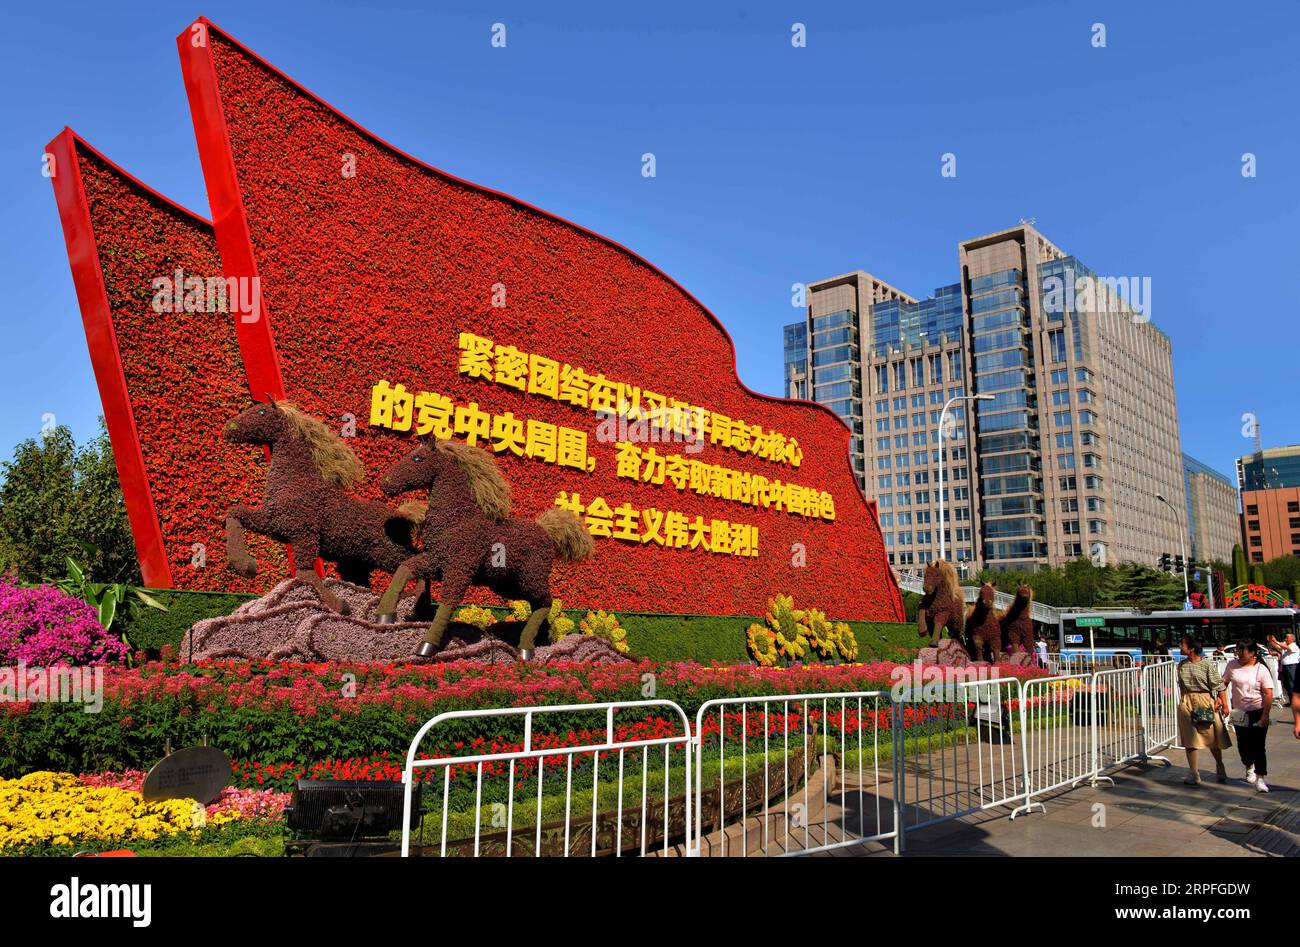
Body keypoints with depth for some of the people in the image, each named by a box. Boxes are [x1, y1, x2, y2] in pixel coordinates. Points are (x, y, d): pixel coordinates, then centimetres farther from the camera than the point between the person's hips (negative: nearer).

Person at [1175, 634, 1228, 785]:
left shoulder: (1205, 664, -9)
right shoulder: (1181, 665, 6)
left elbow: (1219, 685, -8)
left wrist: (1224, 704, -10)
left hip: (1205, 701, -4)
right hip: (1186, 703, 4)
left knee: (1213, 738, 7)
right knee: (1190, 740, 3)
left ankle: (1220, 767, 31)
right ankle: (1193, 774, 10)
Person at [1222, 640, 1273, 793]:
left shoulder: (1261, 670, -10)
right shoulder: (1232, 665, 1)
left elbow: (1268, 694, -11)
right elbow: (1224, 683, 10)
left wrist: (1265, 715, -15)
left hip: (1257, 713, -4)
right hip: (1239, 713, 4)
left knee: (1258, 746, -4)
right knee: (1242, 744, 12)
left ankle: (1260, 778, 4)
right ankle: (1249, 767, 40)